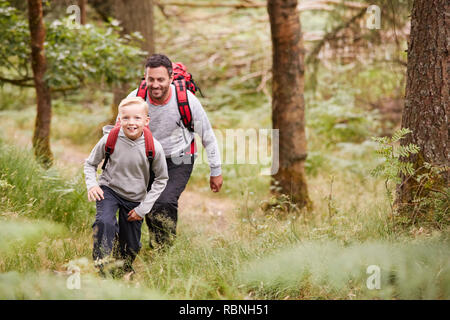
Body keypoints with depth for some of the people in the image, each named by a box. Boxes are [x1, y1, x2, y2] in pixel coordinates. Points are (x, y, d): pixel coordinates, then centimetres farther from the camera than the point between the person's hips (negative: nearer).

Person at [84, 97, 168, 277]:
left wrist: (143, 208, -8)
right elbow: (90, 163, -1)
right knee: (105, 223, -32)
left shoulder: (154, 147, -20)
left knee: (131, 246, 10)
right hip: (109, 190, -1)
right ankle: (102, 270, -21)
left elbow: (161, 179, -5)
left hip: (135, 199, 1)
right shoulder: (110, 140, -19)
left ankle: (124, 270, 43)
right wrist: (92, 185, -19)